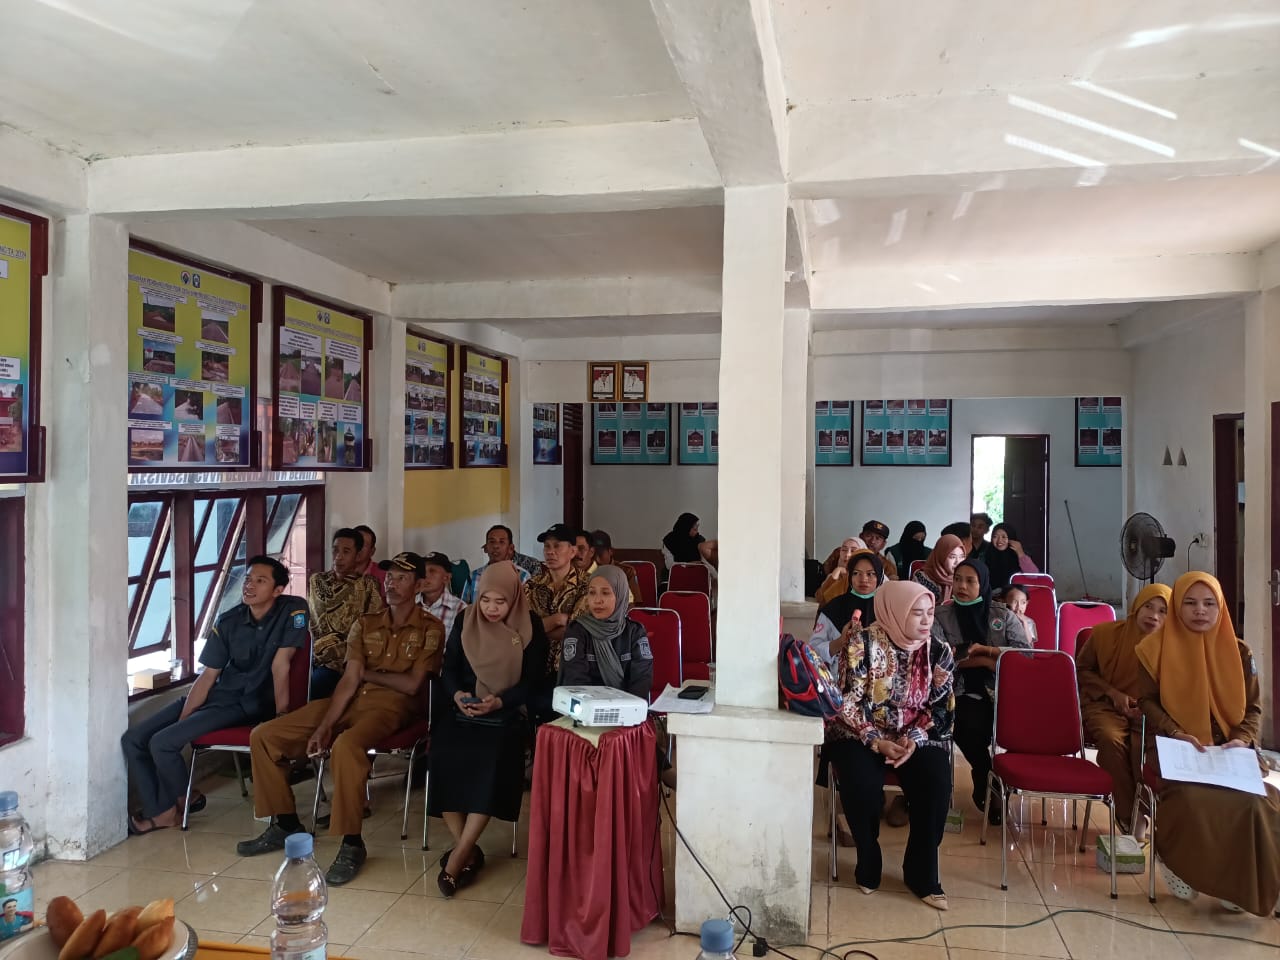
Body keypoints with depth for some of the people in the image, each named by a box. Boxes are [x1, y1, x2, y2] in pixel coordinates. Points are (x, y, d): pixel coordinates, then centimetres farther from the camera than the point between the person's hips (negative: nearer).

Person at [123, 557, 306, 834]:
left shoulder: (293, 611, -14)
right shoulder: (228, 622, 1)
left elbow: (280, 665, -16)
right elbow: (207, 676, 3)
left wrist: (281, 713, -16)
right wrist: (182, 719, -4)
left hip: (250, 705, -6)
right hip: (216, 695, 6)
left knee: (162, 742, -18)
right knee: (132, 740, -2)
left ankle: (181, 800, 10)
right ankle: (161, 811, 8)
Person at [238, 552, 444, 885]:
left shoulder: (430, 629, -1)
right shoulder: (365, 625, 13)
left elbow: (411, 684, -10)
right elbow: (348, 680, 3)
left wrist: (368, 673, 2)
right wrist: (324, 726, -9)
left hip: (393, 707, -6)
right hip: (351, 701, 7)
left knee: (346, 746, -39)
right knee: (264, 735, -2)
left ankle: (352, 844, -22)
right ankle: (285, 824, 13)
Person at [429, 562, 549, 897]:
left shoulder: (530, 626, -1)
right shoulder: (465, 621, 7)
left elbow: (532, 681, -3)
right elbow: (448, 668, 7)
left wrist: (499, 701, -20)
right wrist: (456, 694, -14)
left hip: (506, 712, -2)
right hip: (461, 707, 2)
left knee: (491, 759, -31)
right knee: (444, 755, -27)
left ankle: (458, 855, -21)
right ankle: (469, 851, -15)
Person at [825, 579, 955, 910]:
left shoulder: (935, 648, -1)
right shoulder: (864, 644, -14)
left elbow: (935, 709, 2)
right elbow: (846, 703, -14)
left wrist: (914, 740, -15)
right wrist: (877, 742, -22)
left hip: (911, 737, 3)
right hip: (858, 734, -3)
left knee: (937, 778, -25)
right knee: (864, 784, -31)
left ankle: (922, 873, -8)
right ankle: (868, 864, -3)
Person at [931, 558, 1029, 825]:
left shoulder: (1003, 615, 9)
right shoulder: (941, 616, 4)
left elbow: (1026, 653, -2)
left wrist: (984, 649, -11)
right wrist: (986, 661, -14)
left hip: (1001, 692, 2)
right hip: (964, 693, -2)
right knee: (970, 728, -32)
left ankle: (987, 783, 1)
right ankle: (987, 783, 0)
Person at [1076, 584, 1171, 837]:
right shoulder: (1105, 633, -3)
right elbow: (1082, 670, 8)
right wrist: (1113, 693, -6)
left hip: (1146, 711, 0)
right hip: (1104, 705, 0)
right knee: (1112, 738, -33)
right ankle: (1128, 816, -21)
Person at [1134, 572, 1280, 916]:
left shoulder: (1239, 652, 8)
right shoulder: (1156, 648, 0)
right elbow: (1147, 701, -1)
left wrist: (1244, 739, -9)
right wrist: (1176, 734, -15)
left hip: (1227, 753, 3)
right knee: (1191, 799, -32)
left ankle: (1244, 879, -4)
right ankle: (1180, 863, -4)